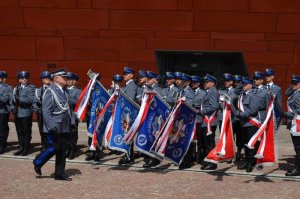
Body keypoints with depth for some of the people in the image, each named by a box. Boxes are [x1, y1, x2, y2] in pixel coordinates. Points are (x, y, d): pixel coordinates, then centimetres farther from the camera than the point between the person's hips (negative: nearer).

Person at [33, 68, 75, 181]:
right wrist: (51, 126, -21)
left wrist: (72, 122, 11)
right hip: (55, 127, -7)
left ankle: (59, 174, 19)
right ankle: (38, 163, 22)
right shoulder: (50, 92, -11)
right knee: (54, 148, -4)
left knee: (62, 150, 10)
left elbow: (69, 108, 17)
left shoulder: (65, 91, 12)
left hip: (64, 128, 7)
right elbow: (46, 111, -16)